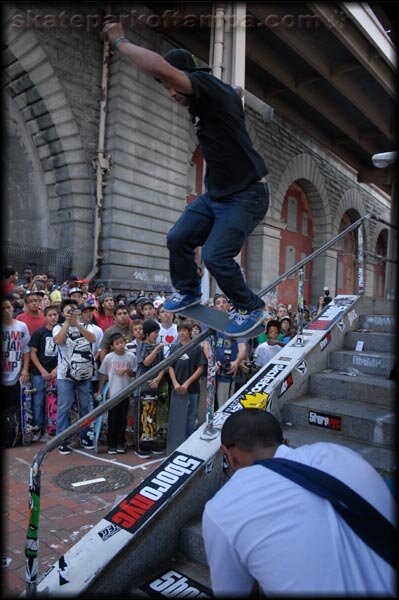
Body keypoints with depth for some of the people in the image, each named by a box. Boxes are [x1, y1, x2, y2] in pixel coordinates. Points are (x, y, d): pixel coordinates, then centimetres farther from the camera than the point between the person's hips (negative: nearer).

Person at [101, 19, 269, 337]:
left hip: (247, 195, -9)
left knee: (216, 256, -18)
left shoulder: (211, 87, -17)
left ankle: (251, 308, 5)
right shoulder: (201, 102, 10)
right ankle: (188, 291, 28)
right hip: (216, 193, 9)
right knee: (178, 238, 5)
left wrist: (120, 41, -18)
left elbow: (160, 68, -30)